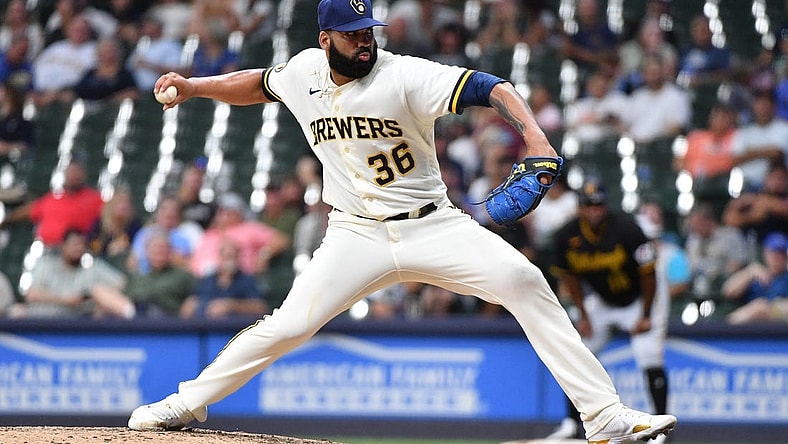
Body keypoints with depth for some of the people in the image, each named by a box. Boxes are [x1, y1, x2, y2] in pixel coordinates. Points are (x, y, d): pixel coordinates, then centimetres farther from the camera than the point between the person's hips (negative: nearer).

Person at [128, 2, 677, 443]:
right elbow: (259, 84, 23)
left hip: (432, 226, -2)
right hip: (357, 237, 2)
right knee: (288, 327, -13)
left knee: (523, 281, -21)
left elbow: (488, 87, -28)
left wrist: (534, 137, -44)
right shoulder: (304, 71, 0)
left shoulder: (405, 76, -16)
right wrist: (192, 87, 11)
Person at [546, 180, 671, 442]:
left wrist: (645, 317, -15)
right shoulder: (568, 236, -17)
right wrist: (583, 316, -2)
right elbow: (569, 276, 0)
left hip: (639, 301, -5)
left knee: (650, 359, -16)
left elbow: (648, 273, -19)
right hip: (600, 302, 5)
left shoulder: (626, 230, -29)